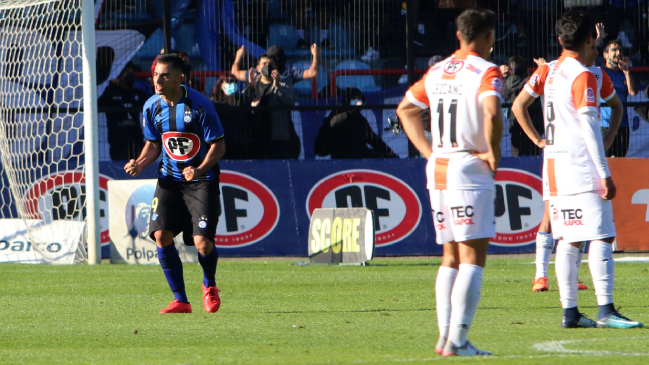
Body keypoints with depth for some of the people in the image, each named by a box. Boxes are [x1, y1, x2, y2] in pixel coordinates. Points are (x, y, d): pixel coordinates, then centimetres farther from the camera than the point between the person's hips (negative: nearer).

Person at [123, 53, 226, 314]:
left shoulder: (200, 105, -15)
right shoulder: (152, 106, 0)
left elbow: (218, 145, -10)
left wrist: (199, 169, -27)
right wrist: (139, 164, -6)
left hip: (201, 179, -4)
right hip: (170, 178, 4)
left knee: (202, 242, -14)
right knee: (161, 234, -14)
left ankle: (209, 286, 21)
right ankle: (180, 300, 0)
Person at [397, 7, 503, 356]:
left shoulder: (437, 72, 13)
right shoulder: (486, 72, -10)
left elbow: (405, 109, 24)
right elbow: (492, 113, -28)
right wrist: (493, 154, -14)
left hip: (438, 169, 7)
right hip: (471, 171, -7)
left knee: (451, 258, 14)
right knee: (473, 257, -6)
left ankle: (444, 336, 10)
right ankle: (457, 341, -13)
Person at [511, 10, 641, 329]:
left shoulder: (548, 72, 11)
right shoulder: (583, 76, -11)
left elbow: (518, 105, 15)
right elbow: (589, 128, -15)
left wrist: (538, 140, 17)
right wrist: (605, 175, -15)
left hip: (554, 166, 8)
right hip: (582, 169, -8)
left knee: (568, 241, 10)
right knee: (600, 237, -10)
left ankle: (569, 311, 8)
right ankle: (605, 310, -17)